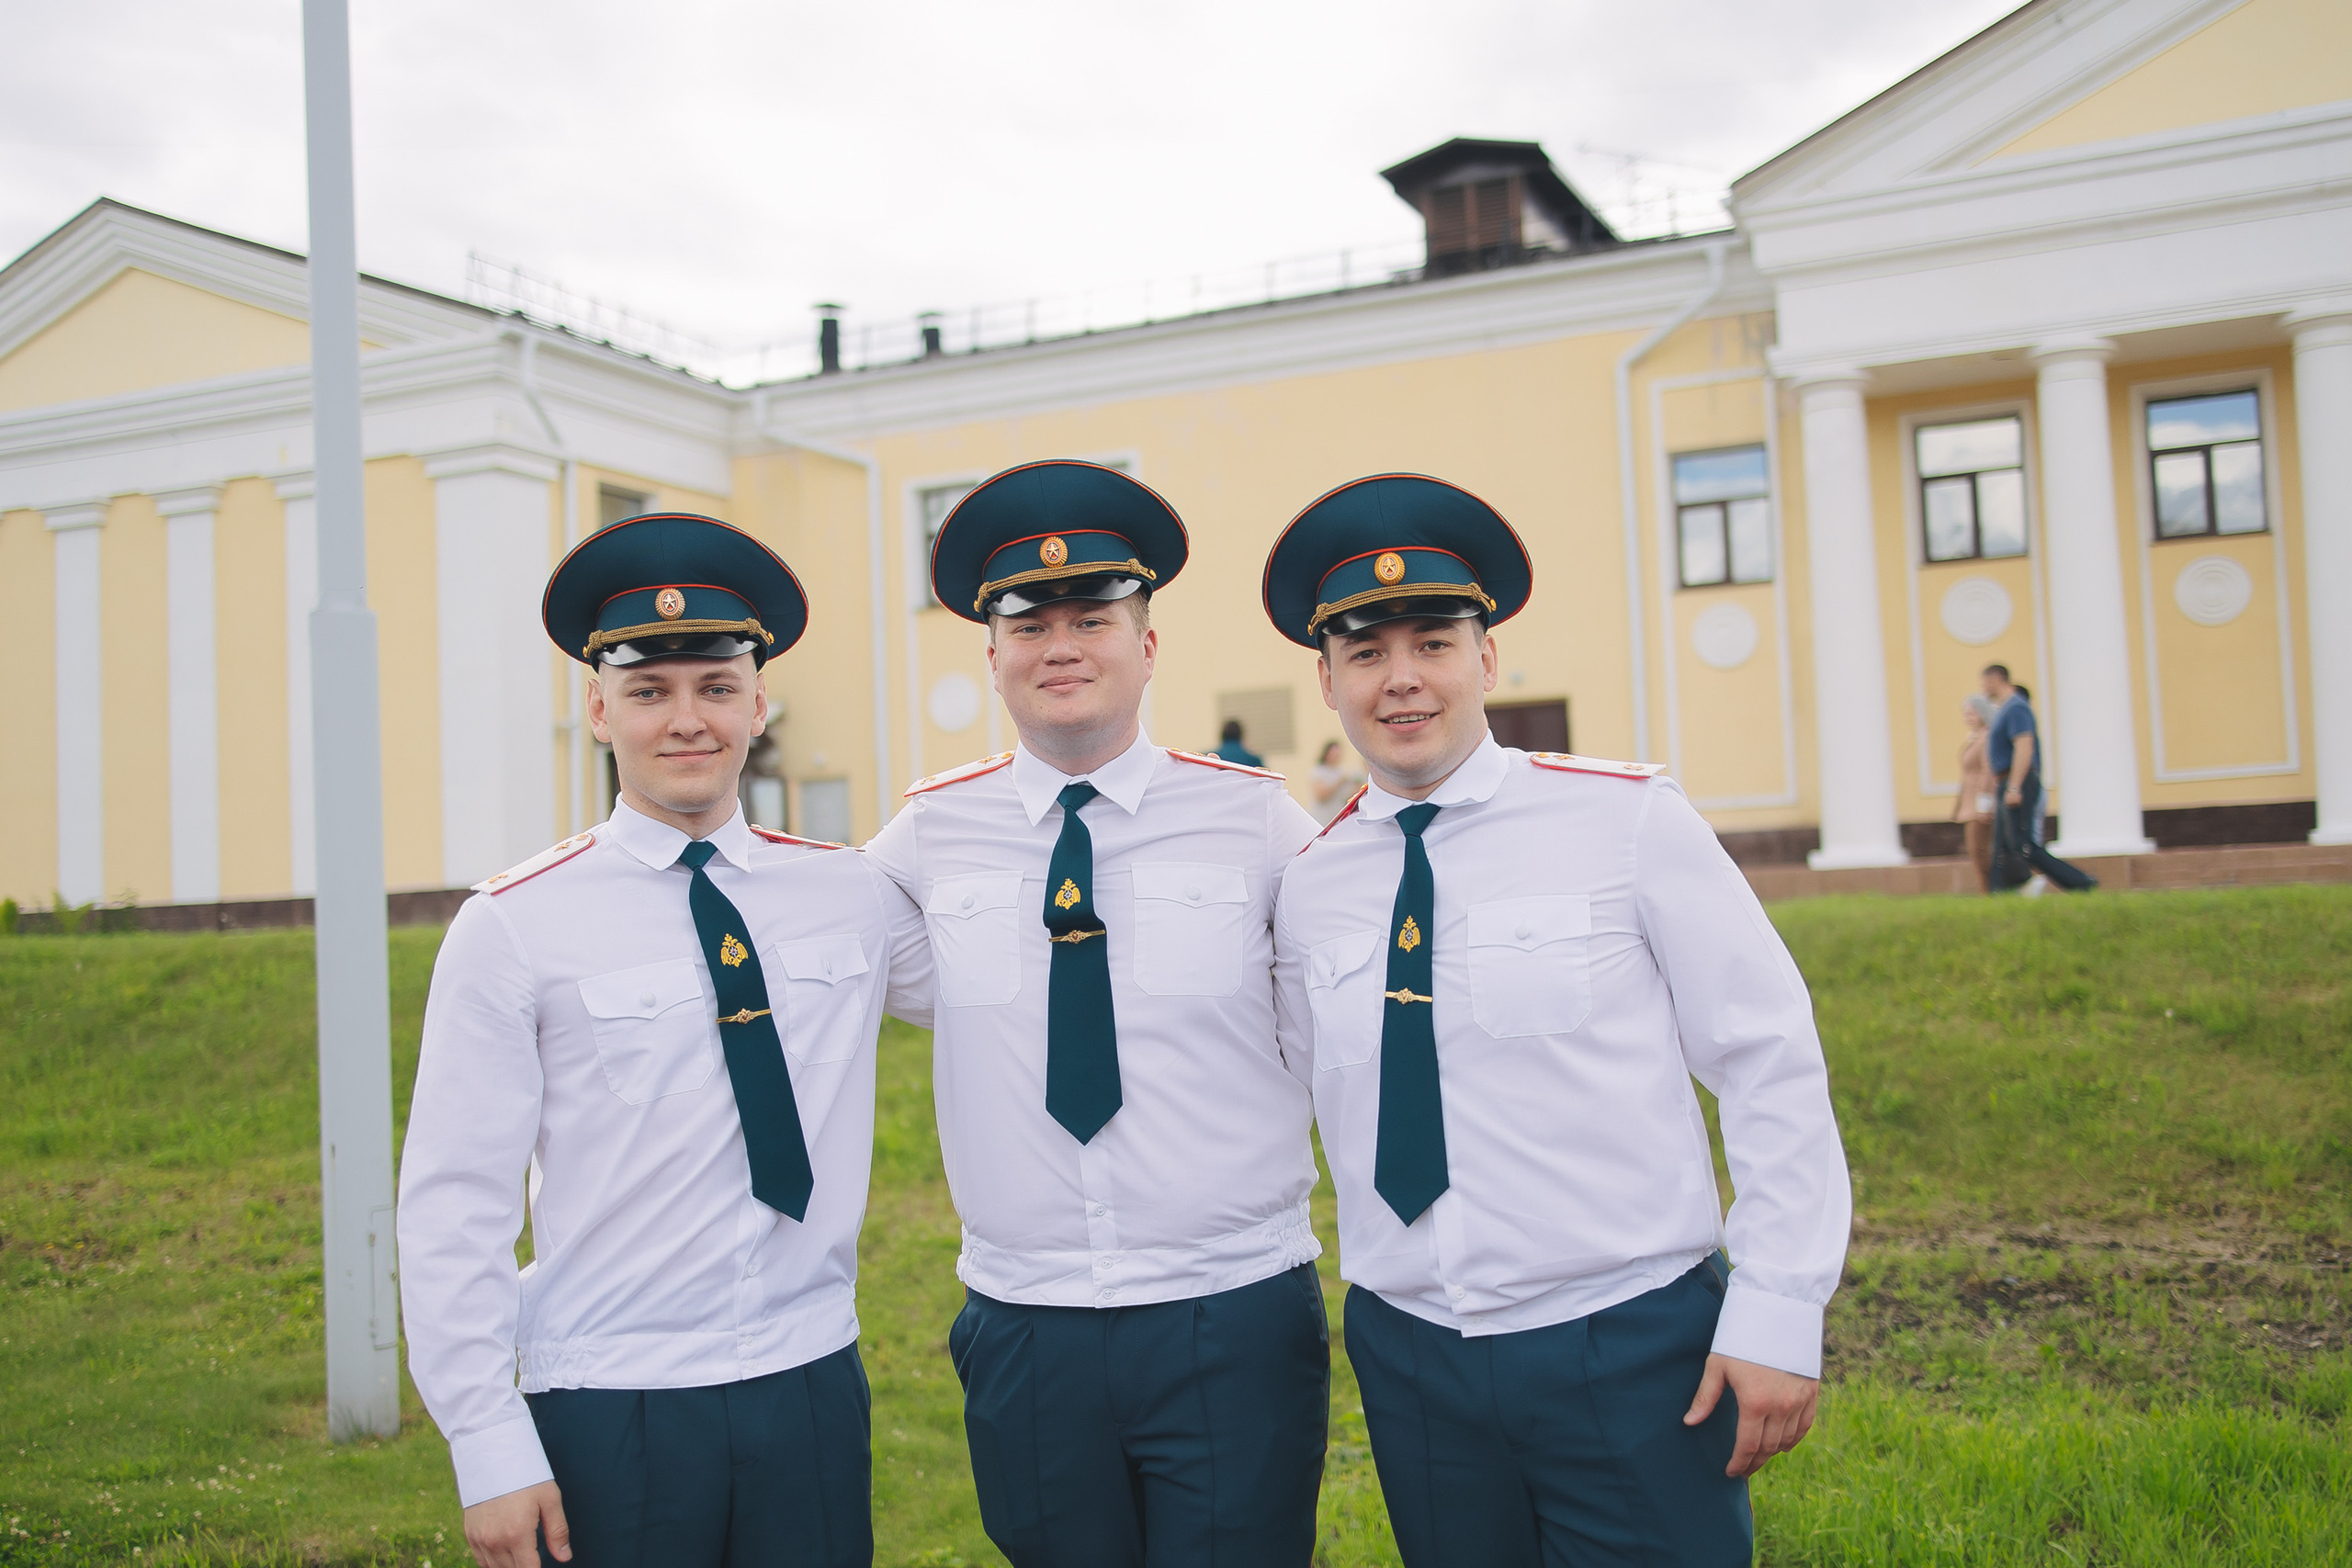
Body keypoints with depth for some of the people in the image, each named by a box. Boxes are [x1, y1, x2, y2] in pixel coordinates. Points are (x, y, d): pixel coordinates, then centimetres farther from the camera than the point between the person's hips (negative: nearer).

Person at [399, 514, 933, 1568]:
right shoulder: (514, 928, -6)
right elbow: (452, 1209, -6)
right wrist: (490, 1452, -8)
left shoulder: (855, 897, 2)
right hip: (604, 1417, -2)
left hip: (812, 1395, 3)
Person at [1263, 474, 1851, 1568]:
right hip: (1409, 1362, 4)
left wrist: (1778, 1314, -9)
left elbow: (1773, 1066, -7)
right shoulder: (1308, 884, 2)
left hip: (1636, 1352, -3)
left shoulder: (1628, 820, -9)